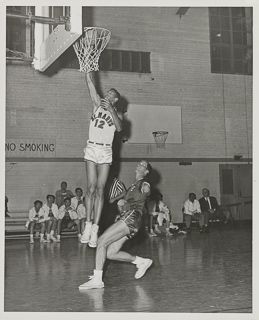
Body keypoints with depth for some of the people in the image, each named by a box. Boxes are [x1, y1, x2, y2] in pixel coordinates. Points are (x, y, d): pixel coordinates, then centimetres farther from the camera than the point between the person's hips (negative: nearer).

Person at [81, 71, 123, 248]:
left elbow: (119, 127, -12)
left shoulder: (117, 114, 9)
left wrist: (111, 110, -17)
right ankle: (88, 225, 0)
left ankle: (95, 228, -4)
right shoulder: (98, 103, 13)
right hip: (91, 149, 1)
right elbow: (89, 81, 7)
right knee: (91, 188, -3)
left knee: (100, 190, -3)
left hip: (106, 152, -1)